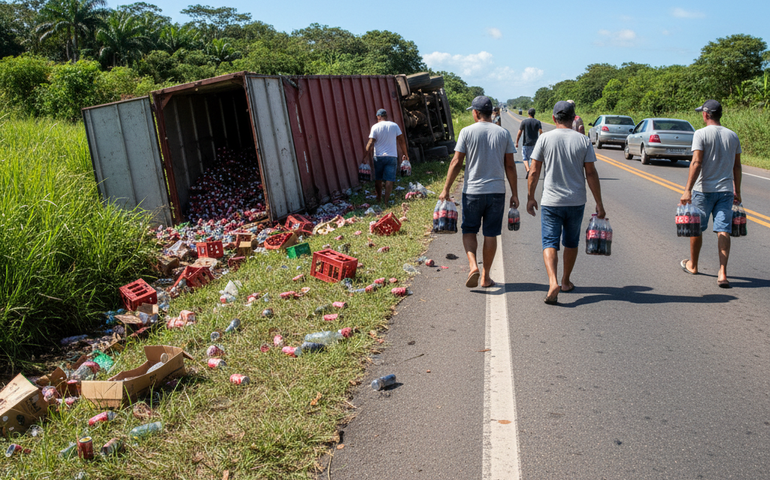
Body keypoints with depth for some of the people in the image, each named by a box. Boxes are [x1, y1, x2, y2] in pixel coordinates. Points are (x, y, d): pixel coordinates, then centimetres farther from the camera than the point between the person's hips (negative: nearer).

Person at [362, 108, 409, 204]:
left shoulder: (375, 127, -3)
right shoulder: (394, 126, 2)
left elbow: (370, 143, -8)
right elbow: (401, 141, 3)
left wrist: (366, 156, -7)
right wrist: (405, 154, 11)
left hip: (379, 156, 0)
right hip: (392, 156, 0)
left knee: (378, 179, 13)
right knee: (389, 179, 0)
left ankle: (379, 200, 21)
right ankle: (386, 200, -5)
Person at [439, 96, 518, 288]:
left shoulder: (467, 132, -4)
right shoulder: (504, 133, 3)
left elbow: (456, 163, -5)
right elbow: (510, 166, 3)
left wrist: (446, 189, 0)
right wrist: (514, 193, 9)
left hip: (472, 191, -2)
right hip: (497, 191, 2)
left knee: (469, 231, 12)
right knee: (490, 235, 8)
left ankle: (473, 265, -10)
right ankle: (486, 277, 15)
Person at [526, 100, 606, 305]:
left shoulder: (545, 138, -5)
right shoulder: (583, 140, -2)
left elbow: (534, 172, -4)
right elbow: (591, 174, -3)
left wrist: (530, 198, 8)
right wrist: (599, 203, 3)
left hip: (551, 201, -2)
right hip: (576, 202, 2)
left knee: (550, 243, -1)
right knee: (571, 243, 18)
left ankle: (553, 282, -22)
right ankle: (566, 281, 31)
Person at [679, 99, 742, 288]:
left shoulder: (701, 134, -8)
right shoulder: (732, 136, 8)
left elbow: (696, 163, -17)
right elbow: (737, 167, 12)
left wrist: (688, 190, -18)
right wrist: (737, 191, 21)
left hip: (703, 189, -4)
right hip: (726, 190, 4)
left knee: (696, 228, 12)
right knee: (723, 231, 0)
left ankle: (692, 265, 28)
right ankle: (722, 273, -9)